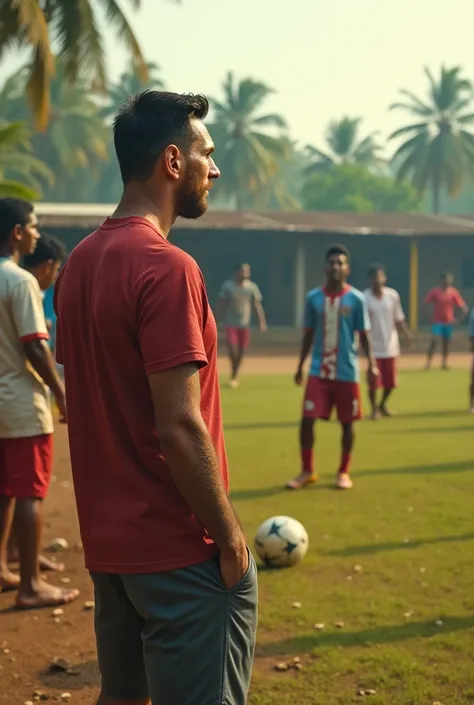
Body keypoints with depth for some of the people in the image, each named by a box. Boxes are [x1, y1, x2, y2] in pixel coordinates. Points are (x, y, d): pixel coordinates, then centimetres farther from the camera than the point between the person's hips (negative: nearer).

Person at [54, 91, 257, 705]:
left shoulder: (79, 262, 8)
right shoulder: (167, 268, -18)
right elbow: (180, 428, -22)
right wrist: (229, 535, -12)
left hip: (107, 540, 9)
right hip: (180, 551, -9)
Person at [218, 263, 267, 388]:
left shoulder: (252, 287, 1)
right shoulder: (227, 286, -4)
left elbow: (257, 305, 0)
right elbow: (222, 304, 0)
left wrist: (262, 321, -9)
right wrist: (219, 320, -4)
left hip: (245, 324, 2)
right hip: (231, 323, -2)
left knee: (241, 351, 5)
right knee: (232, 348, -16)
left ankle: (235, 376, 23)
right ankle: (233, 376, 0)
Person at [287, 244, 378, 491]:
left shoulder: (356, 299, -3)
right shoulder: (313, 297, 3)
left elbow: (364, 334, 1)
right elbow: (309, 334, 12)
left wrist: (371, 364, -11)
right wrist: (300, 366, 12)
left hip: (347, 371, -1)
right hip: (319, 370, 2)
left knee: (347, 423, 6)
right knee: (307, 419, -5)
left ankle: (344, 472, 21)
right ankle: (307, 471, 9)